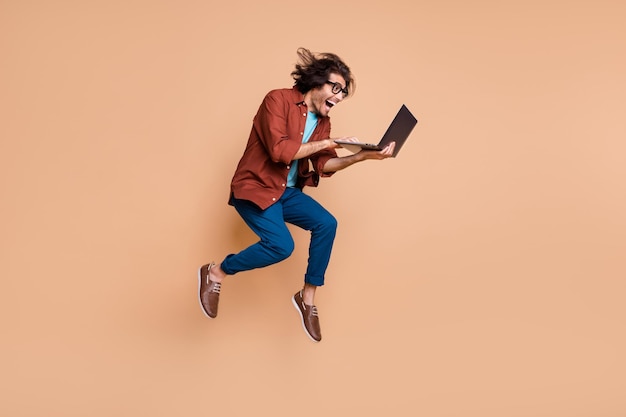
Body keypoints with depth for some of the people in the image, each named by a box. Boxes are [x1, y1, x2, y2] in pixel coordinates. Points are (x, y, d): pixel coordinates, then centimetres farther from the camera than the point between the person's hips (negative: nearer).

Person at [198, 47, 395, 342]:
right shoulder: (278, 100, -16)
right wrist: (327, 142, -20)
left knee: (326, 224, -13)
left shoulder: (322, 121, 7)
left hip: (287, 191, 7)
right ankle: (216, 273, 0)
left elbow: (323, 165, -1)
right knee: (281, 245, -24)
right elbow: (279, 150, -27)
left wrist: (362, 156, -15)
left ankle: (308, 297, 1)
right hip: (254, 187, -7)